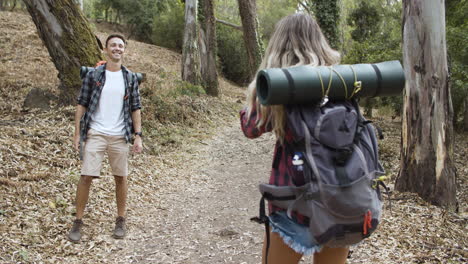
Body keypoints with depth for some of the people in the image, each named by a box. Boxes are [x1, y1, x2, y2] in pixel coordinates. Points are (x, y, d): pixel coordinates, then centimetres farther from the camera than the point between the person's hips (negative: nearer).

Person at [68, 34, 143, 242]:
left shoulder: (130, 78, 6)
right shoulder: (93, 75, 1)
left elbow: (135, 108, 8)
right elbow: (82, 105, 2)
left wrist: (137, 135, 1)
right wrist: (77, 133, -4)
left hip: (120, 136, 2)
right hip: (95, 135, -1)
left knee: (121, 177, 8)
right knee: (86, 177, -4)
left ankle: (121, 220, 22)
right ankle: (78, 222, 9)